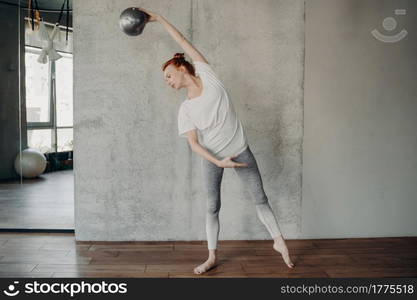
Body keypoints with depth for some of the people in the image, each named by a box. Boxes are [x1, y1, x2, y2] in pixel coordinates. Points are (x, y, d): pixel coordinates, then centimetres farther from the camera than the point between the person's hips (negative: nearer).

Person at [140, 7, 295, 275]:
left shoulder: (209, 77, -8)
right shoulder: (185, 109, -5)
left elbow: (185, 44, -8)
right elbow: (194, 143, -9)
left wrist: (160, 18, -10)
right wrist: (218, 161, -21)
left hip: (240, 151, -1)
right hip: (212, 158, 2)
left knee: (260, 198, 7)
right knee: (213, 207, 7)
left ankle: (279, 242, 24)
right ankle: (212, 257, 19)